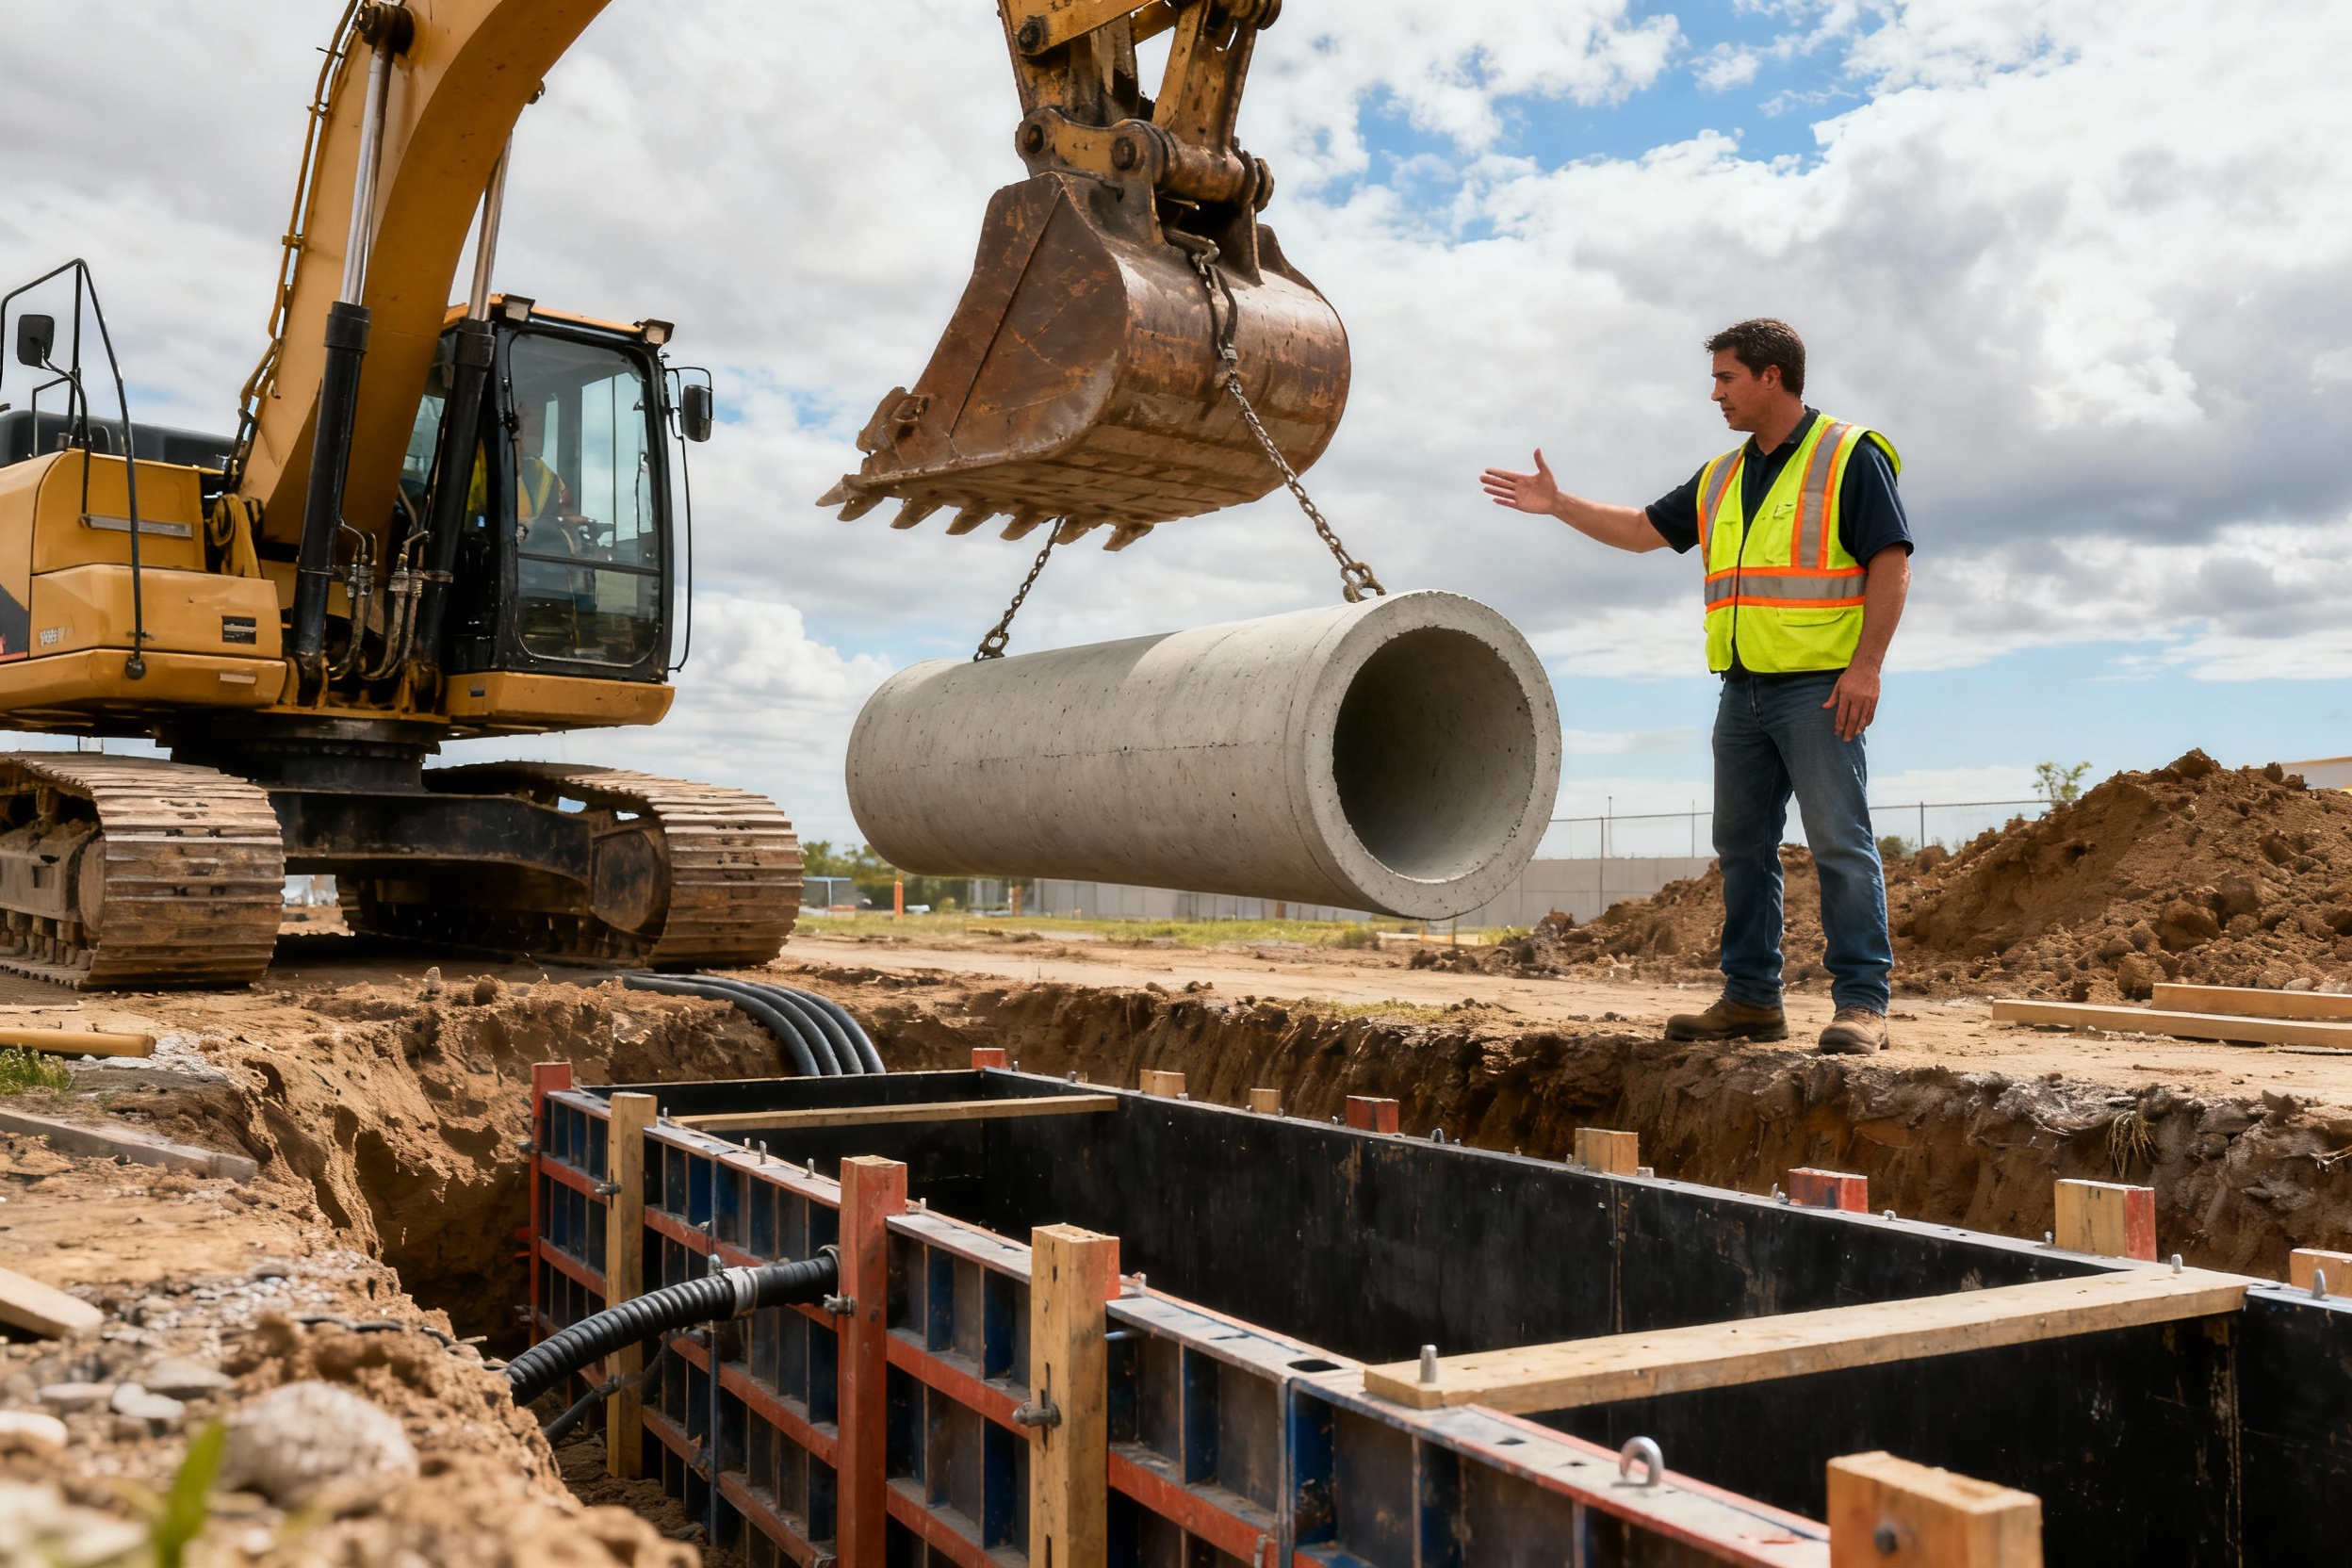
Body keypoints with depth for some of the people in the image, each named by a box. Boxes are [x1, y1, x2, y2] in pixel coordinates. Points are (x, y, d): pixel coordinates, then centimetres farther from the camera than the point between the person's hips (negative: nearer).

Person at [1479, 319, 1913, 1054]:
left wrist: (1866, 665, -17)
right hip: (1743, 689, 8)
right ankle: (1751, 997, 15)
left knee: (1840, 842, -8)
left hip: (1818, 685, -7)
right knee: (1742, 846, 8)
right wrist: (1557, 503, 19)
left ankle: (1862, 1001, -4)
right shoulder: (1721, 478, 18)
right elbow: (1644, 528, 25)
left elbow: (1891, 563, -9)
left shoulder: (1851, 455, -3)